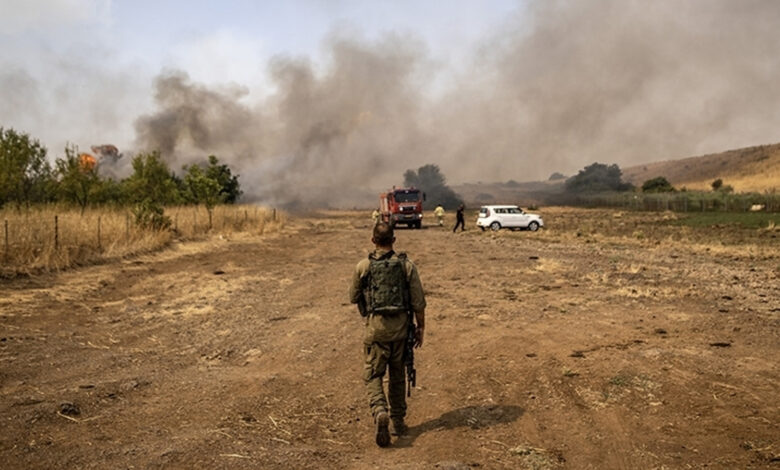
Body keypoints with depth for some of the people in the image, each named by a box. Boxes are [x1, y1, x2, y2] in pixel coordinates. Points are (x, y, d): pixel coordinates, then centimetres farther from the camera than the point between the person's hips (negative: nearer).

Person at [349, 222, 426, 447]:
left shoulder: (363, 267, -4)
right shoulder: (406, 265, -3)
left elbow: (353, 298, 8)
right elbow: (418, 302, -2)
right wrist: (420, 327, 9)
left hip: (375, 325, -2)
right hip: (400, 325, 2)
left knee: (373, 374, 7)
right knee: (397, 374, 16)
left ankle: (380, 412, -18)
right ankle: (398, 422, 24)